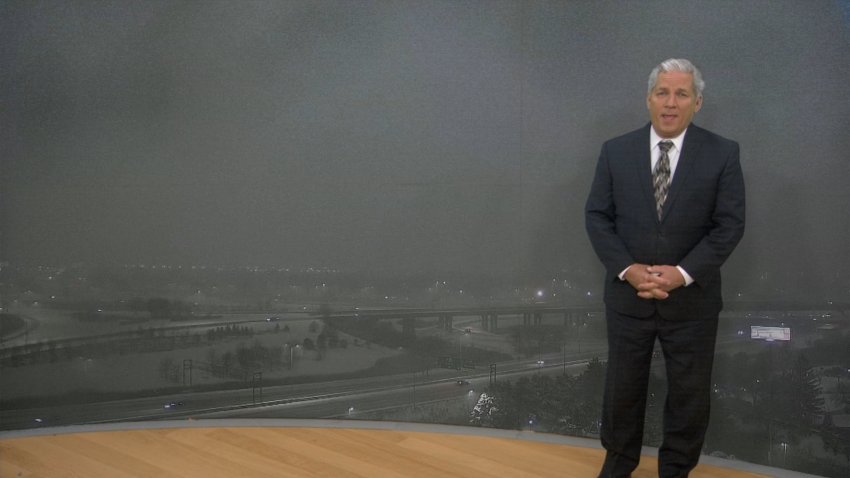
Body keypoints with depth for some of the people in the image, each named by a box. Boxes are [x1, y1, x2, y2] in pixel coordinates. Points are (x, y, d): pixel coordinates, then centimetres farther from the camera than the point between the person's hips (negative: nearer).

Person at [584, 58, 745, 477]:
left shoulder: (722, 154, -4)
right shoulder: (615, 151, 0)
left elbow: (730, 224, -7)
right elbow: (597, 216, -1)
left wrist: (682, 273, -17)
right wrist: (628, 269, -14)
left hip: (692, 298, -1)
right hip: (627, 295, 1)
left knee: (689, 392, 10)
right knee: (622, 387, 13)